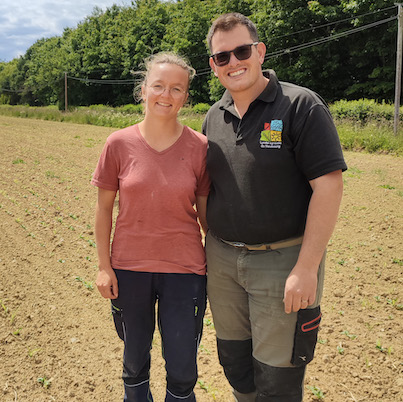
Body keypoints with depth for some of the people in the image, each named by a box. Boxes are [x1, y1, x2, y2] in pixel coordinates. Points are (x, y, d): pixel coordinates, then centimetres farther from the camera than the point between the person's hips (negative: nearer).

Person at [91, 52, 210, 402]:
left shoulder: (199, 146, -6)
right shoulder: (119, 143, -5)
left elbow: (205, 211, 1)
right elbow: (104, 207, 2)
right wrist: (104, 265, 0)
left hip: (185, 270, 0)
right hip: (129, 268, 1)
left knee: (182, 370, 9)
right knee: (135, 359, 20)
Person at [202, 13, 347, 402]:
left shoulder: (300, 105, -12)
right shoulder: (214, 117, 7)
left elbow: (328, 185, -17)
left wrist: (306, 268, -21)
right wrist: (208, 247, 13)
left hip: (282, 261, -5)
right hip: (222, 260, 6)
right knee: (234, 363, 20)